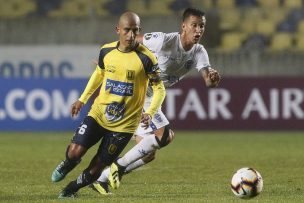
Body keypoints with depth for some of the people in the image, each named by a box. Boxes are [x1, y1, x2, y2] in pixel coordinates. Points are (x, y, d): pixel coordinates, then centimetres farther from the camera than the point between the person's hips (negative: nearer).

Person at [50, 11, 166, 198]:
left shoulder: (146, 58, -16)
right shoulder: (106, 51, -3)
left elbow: (159, 88, -10)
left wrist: (150, 113, -26)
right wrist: (82, 99, 15)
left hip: (124, 124, -3)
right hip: (99, 114, 3)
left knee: (96, 169, 1)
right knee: (74, 152, -12)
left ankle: (72, 188, 32)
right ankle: (67, 165, 26)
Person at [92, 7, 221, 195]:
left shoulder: (199, 53, -4)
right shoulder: (165, 41, -22)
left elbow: (208, 80, -18)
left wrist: (213, 79, -41)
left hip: (152, 99, 8)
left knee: (148, 154, 11)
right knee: (165, 134, -23)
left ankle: (102, 179, 21)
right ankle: (120, 166, -12)